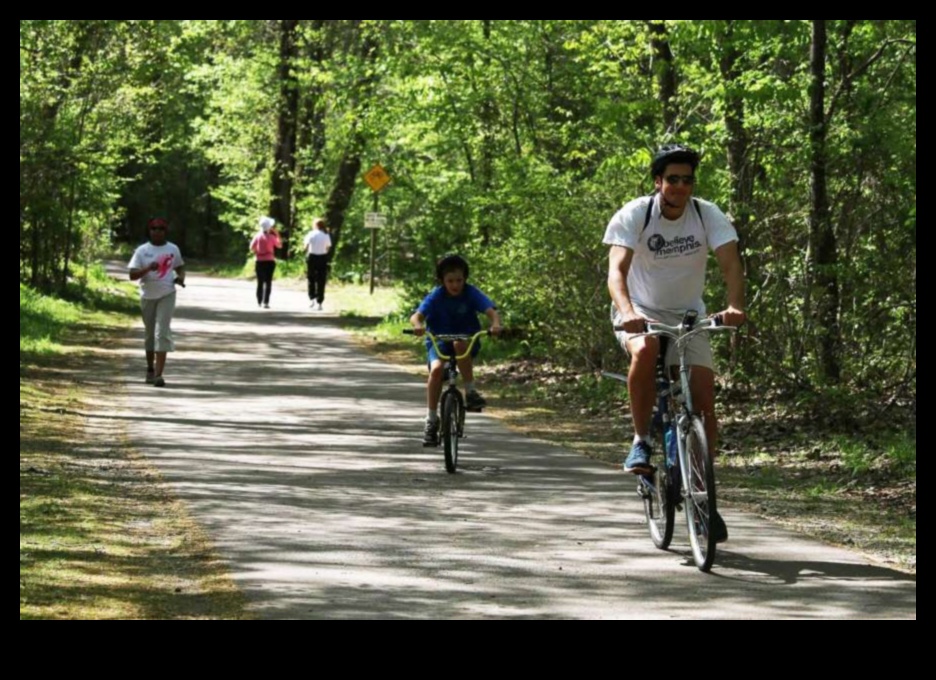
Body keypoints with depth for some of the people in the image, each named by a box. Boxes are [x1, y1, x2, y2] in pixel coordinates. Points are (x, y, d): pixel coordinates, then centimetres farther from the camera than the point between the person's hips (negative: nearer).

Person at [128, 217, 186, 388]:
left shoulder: (173, 249, 3)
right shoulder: (142, 251, -2)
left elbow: (180, 267, 19)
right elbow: (132, 275, -7)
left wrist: (181, 277, -4)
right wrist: (148, 269, -24)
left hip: (167, 295, -1)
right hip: (148, 296, 1)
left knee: (162, 332, -12)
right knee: (150, 334, 12)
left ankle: (159, 374, -16)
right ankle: (150, 369, 29)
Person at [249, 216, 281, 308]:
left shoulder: (258, 236, -3)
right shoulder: (272, 237, -9)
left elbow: (252, 247, -1)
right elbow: (279, 245, 5)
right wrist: (276, 234, 6)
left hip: (260, 261, 2)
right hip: (270, 261, -2)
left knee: (260, 282, 12)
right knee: (268, 282, 0)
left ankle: (259, 302, 14)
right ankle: (266, 302, -8)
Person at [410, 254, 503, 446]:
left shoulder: (471, 294, -13)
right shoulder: (436, 296, -13)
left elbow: (491, 310, -25)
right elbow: (417, 315, -25)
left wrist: (495, 324, -48)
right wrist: (417, 325, -50)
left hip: (467, 340, 0)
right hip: (438, 341, 0)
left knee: (460, 345, -37)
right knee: (436, 369, -28)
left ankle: (470, 392, -24)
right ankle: (431, 419, -18)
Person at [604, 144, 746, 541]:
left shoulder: (708, 216, -11)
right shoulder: (634, 215, -16)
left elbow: (731, 263, -23)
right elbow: (617, 270, -28)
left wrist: (735, 306, -43)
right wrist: (627, 311, -48)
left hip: (688, 316, 2)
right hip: (641, 312, -2)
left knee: (704, 398, -11)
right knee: (645, 350, -37)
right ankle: (641, 442, -19)